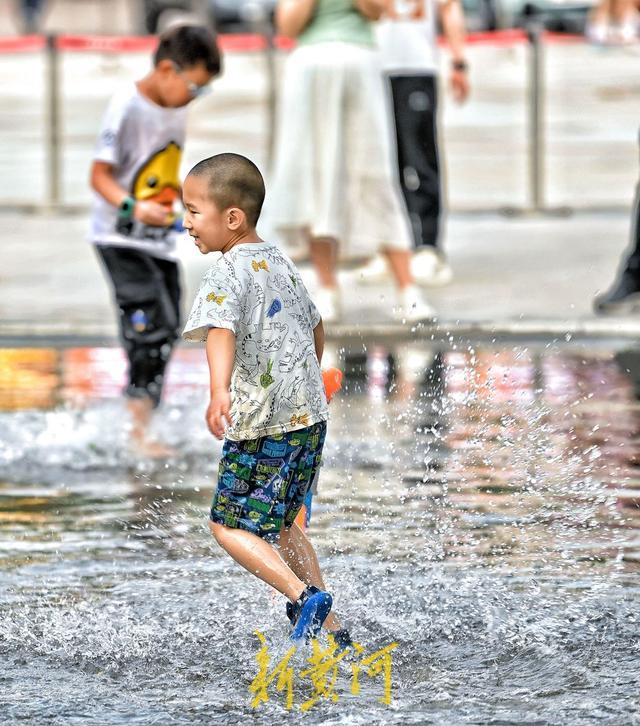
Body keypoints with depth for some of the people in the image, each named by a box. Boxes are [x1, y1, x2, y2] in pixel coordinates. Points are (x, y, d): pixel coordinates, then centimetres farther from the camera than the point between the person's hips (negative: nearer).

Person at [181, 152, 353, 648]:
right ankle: (332, 630, 21)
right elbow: (315, 327, 27)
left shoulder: (228, 273, -14)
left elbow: (221, 332, -32)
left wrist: (219, 391, -48)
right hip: (311, 414, 9)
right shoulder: (281, 263, 13)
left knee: (229, 525, 0)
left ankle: (303, 596, -16)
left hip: (265, 425, -9)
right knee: (278, 524, 21)